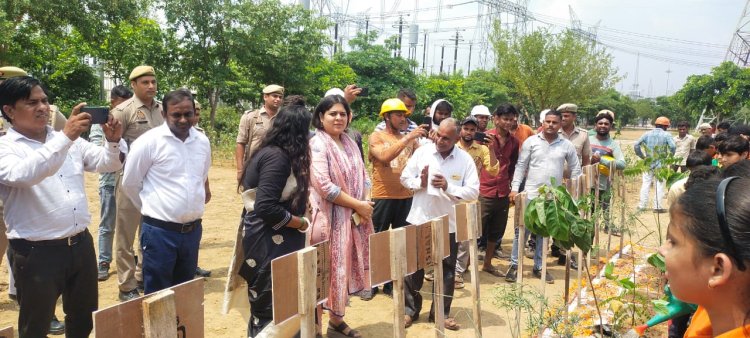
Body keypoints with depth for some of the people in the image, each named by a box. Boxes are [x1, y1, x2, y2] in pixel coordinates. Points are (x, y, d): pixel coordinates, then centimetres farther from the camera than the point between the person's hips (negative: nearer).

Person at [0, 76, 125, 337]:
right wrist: (65, 138, -37)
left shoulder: (69, 140, 8)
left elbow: (107, 164, 8)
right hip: (36, 253, -5)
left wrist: (113, 141, -14)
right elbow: (23, 175, -30)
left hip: (81, 244, 5)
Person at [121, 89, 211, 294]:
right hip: (160, 231, -5)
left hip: (193, 230, 5)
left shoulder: (202, 141, 4)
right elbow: (130, 184, -3)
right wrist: (152, 209, 6)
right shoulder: (149, 141, -11)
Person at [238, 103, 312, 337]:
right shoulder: (278, 157, -20)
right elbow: (267, 208, -26)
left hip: (272, 239, 10)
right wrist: (301, 223, -15)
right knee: (273, 307, -1)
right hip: (268, 242, -10)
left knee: (266, 305, 19)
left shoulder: (270, 151, 9)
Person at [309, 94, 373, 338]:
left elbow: (363, 177, 12)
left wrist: (364, 205, -7)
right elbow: (324, 186, -21)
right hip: (329, 219, -7)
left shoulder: (350, 144, 12)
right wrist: (358, 205, -16)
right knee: (327, 271, -2)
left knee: (345, 268, 14)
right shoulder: (317, 144, -12)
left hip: (355, 217, 7)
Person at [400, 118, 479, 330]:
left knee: (446, 270, 11)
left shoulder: (465, 160, -7)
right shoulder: (422, 152, -4)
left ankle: (441, 312, 27)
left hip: (449, 224, 0)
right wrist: (419, 183, -18)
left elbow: (473, 192, -11)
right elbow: (405, 177, 2)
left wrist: (448, 187, -24)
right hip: (419, 220, 0)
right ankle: (410, 309, 25)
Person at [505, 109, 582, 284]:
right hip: (531, 194, -2)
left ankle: (538, 267, 23)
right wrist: (514, 188, -9)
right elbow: (520, 166, -2)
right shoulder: (531, 141, -3)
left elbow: (576, 170, 9)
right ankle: (514, 265, 12)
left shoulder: (567, 145, 1)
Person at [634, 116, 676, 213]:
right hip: (661, 164, -3)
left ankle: (642, 205, 10)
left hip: (648, 163, 3)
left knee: (646, 184, 8)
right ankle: (657, 207, 4)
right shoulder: (666, 135, -4)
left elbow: (636, 145, 0)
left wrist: (642, 156, 7)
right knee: (660, 185, 4)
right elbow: (672, 146, -19)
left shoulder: (647, 134, 5)